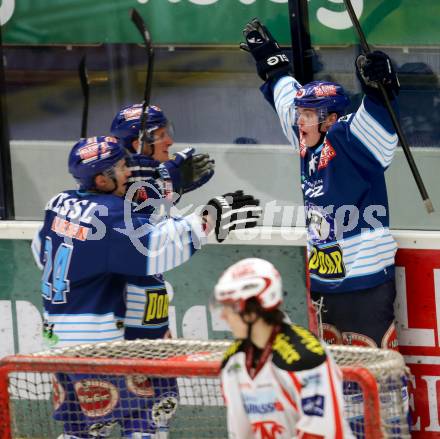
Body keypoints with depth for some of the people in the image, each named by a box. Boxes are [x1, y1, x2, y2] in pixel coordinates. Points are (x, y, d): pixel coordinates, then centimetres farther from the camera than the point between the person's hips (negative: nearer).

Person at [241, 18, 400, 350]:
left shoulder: (350, 142, -13)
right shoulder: (307, 143, 7)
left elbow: (377, 122, -32)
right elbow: (287, 99, 24)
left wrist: (378, 89, -51)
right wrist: (271, 59, 34)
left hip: (365, 287, -8)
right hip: (320, 283, 8)